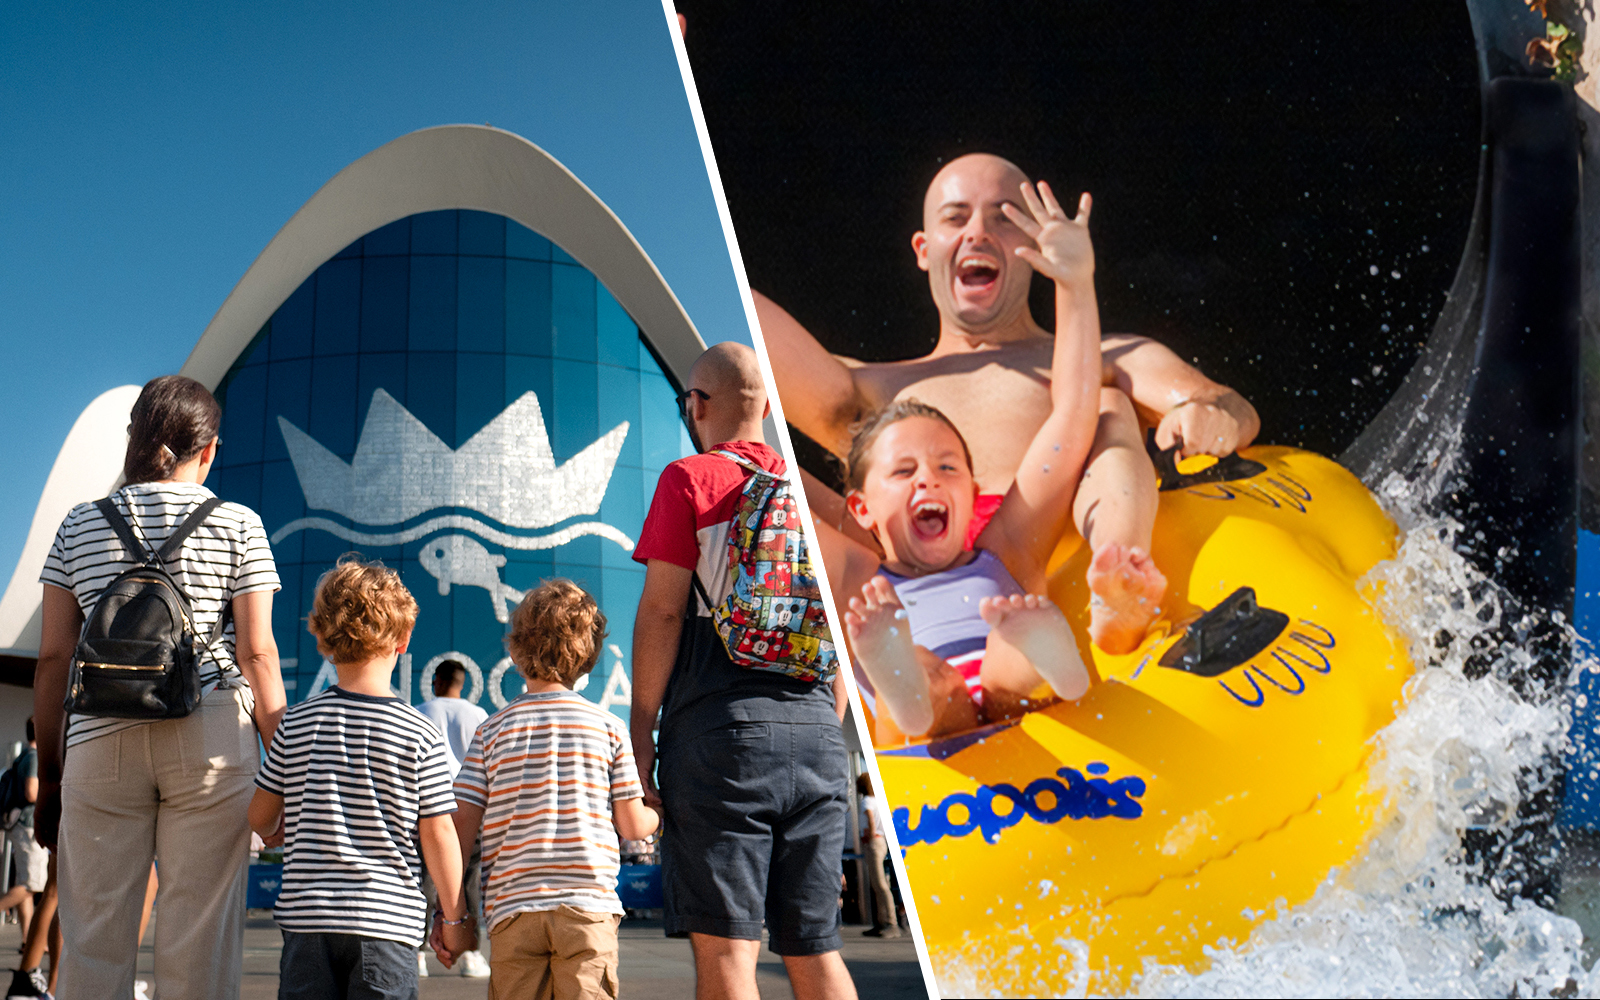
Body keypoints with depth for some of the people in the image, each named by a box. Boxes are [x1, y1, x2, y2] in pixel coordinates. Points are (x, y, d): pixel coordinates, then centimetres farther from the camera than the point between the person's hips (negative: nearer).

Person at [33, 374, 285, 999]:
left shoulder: (79, 526, 10)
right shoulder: (238, 525, 3)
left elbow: (54, 658, 7)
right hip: (211, 735, -2)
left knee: (94, 934, 6)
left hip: (100, 737, 2)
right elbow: (257, 651, -2)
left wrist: (48, 775, 13)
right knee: (201, 934, 2)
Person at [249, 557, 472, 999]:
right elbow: (438, 834, -3)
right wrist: (455, 917, 7)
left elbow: (260, 818, 8)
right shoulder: (421, 735, -5)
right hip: (388, 920, -2)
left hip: (306, 915, 2)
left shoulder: (296, 724, 1)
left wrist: (276, 832, 33)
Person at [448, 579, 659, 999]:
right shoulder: (609, 727, 3)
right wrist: (659, 815, 28)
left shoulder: (492, 731, 4)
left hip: (512, 905, 1)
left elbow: (462, 829, 0)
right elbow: (632, 826, 5)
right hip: (589, 904, -1)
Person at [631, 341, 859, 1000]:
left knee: (725, 947, -5)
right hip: (814, 730, 5)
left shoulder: (690, 480, 1)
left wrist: (640, 736, -3)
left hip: (724, 725, -5)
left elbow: (662, 611, -6)